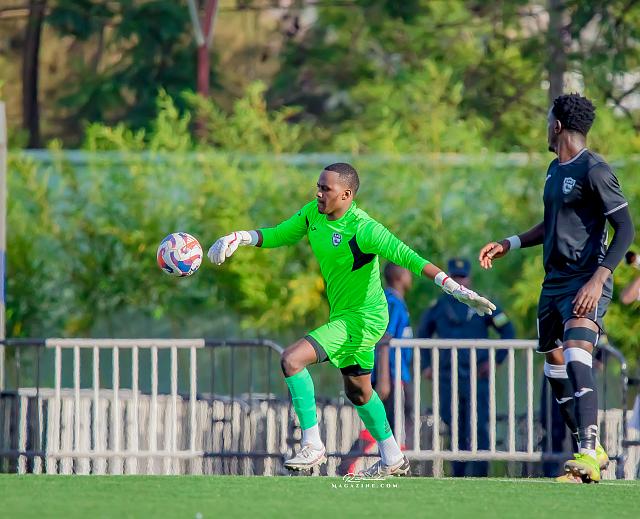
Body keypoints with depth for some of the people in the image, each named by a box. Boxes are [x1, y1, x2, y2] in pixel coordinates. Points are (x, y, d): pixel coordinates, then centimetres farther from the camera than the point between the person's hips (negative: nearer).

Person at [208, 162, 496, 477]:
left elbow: (410, 259, -27)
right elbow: (279, 235, 11)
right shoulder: (313, 212, -1)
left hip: (363, 318, -9)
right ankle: (393, 460, 37)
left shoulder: (362, 229, -25)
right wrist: (239, 238, -5)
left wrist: (456, 289, -32)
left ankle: (312, 446, -15)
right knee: (358, 391, 22)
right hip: (344, 314, 9)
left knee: (291, 359, -20)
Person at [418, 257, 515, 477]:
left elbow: (508, 331, 7)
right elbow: (422, 336, 24)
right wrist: (426, 365, 14)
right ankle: (458, 477, 12)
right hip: (448, 380, 3)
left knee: (478, 429, -11)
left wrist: (495, 360, -1)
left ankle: (479, 474, -10)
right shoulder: (437, 307, 11)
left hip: (476, 377, -3)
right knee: (456, 432, 5)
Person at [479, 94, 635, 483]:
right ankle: (592, 450, 22)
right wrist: (510, 244, 23)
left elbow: (625, 228, -15)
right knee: (555, 368, 11)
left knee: (576, 361, -25)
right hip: (554, 282, 10)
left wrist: (598, 280, -23)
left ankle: (587, 458, -32)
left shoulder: (595, 170, -12)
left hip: (586, 283, -10)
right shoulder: (555, 169, 16)